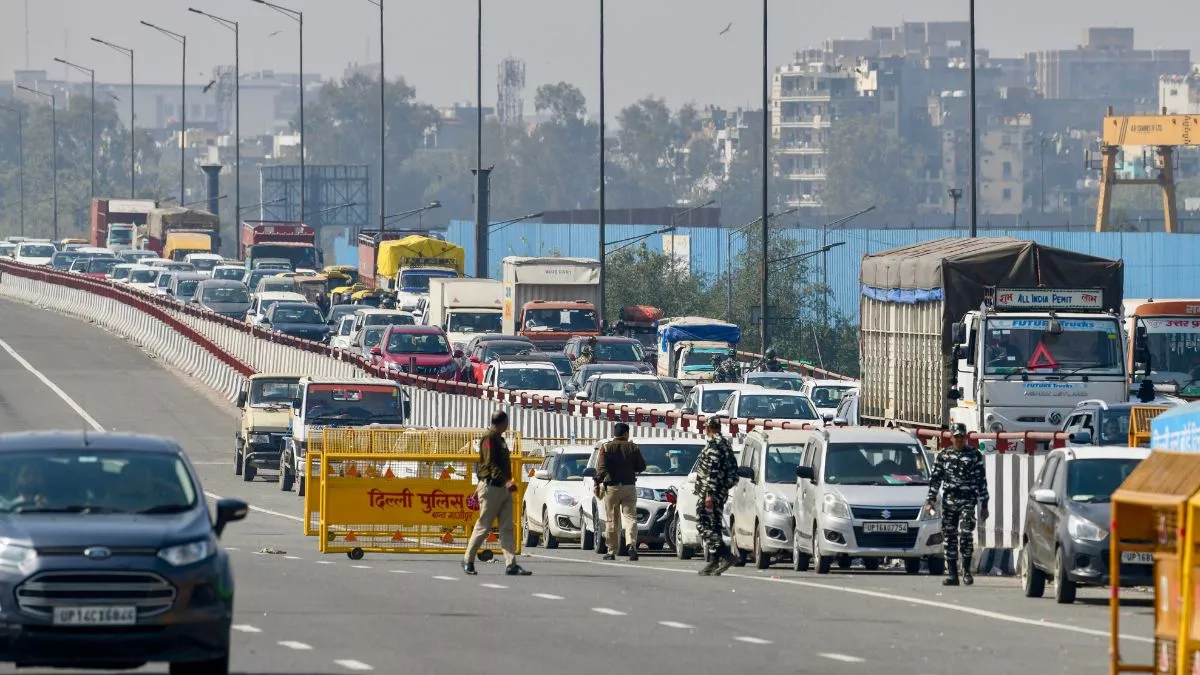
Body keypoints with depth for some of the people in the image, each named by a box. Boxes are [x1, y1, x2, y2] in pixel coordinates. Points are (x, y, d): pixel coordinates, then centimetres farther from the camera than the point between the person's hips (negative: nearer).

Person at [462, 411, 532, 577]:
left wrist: (480, 486, 25)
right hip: (491, 487, -9)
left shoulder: (499, 439, 19)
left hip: (503, 489, 9)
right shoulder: (489, 438, -10)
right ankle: (468, 561, 11)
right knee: (483, 526, -2)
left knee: (507, 528, 1)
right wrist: (506, 481, -31)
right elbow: (491, 464, -21)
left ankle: (511, 564, -4)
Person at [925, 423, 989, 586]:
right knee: (949, 536, 3)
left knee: (966, 533, -16)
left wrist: (984, 505, 3)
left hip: (967, 501, -3)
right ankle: (952, 574, 9)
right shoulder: (943, 456, 11)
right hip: (948, 502, 3)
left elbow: (982, 481, 6)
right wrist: (930, 500, 3)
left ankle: (966, 571, -8)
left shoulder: (975, 455, 5)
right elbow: (935, 479, 12)